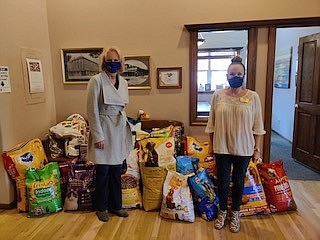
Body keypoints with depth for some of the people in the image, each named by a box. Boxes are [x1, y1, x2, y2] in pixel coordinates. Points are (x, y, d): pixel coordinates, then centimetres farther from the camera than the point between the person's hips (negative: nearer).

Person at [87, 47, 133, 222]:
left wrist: (126, 121, 9)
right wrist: (98, 136, -15)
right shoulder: (96, 80, -10)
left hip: (119, 130, 6)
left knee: (117, 171, 15)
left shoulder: (123, 82, 8)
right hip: (104, 130, -5)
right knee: (103, 171, 6)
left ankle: (116, 205, 32)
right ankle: (101, 207, 28)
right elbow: (92, 111, -13)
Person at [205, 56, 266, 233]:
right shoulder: (218, 95, -3)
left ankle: (235, 213, 37)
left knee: (238, 182, 15)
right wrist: (210, 145, 5)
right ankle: (222, 211, 36)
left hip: (243, 149, 0)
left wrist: (257, 149, 0)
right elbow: (212, 123, 3)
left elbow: (257, 126, 0)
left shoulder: (253, 97, -4)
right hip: (222, 147, 0)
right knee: (222, 182, 11)